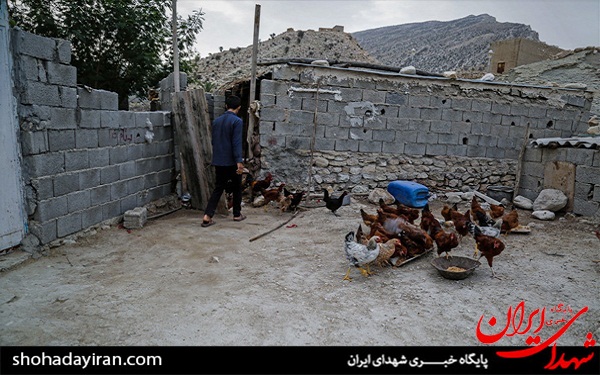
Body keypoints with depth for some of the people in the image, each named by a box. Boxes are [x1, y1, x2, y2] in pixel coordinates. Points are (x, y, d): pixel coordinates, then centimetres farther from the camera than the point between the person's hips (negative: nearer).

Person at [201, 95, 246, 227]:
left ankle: (207, 216, -2)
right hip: (232, 162, -5)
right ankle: (237, 214, 22)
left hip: (218, 162, 5)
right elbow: (237, 143, -19)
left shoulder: (216, 121, 9)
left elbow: (214, 141, 15)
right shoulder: (237, 121, -11)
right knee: (237, 188, 13)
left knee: (218, 188, 9)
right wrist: (239, 162, -20)